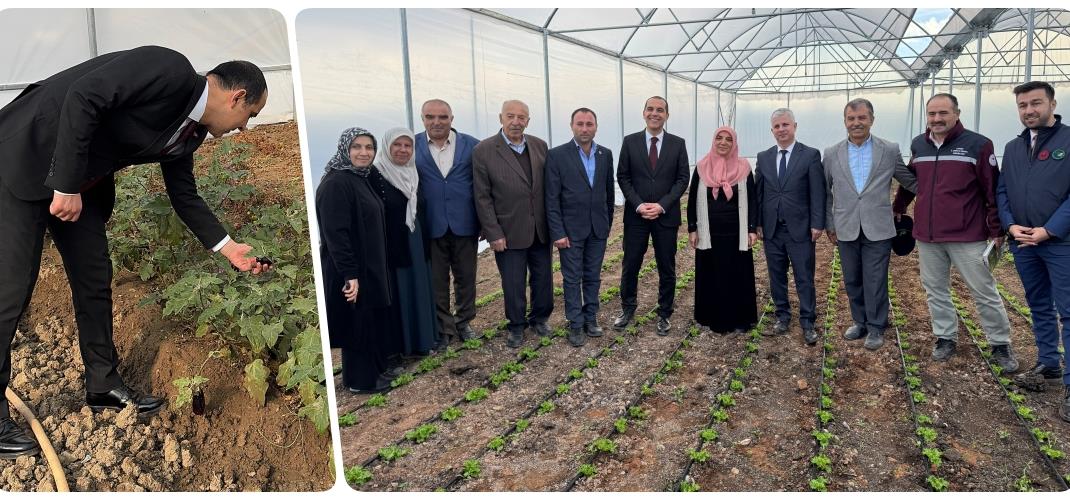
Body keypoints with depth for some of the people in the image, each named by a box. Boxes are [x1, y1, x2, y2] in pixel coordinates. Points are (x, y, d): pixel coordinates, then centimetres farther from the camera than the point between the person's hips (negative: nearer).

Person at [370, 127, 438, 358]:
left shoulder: (413, 174, 9)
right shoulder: (374, 175, -12)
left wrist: (423, 245, 14)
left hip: (416, 248, 7)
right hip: (390, 248, -6)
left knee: (418, 293, 14)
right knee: (395, 298, 2)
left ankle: (418, 341, 28)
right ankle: (394, 348, 14)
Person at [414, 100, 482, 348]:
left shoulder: (472, 145, -1)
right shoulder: (412, 146, -2)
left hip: (465, 224, 1)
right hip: (430, 226, -1)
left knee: (466, 277, 13)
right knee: (436, 280, 8)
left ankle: (463, 321, 33)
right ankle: (443, 327, 24)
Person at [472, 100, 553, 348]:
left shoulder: (540, 146, 2)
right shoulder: (483, 150, -10)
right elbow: (483, 197, -9)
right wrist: (494, 234, -11)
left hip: (540, 230, 4)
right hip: (509, 232, -4)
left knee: (543, 279, 14)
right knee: (513, 284, 7)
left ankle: (539, 318, 36)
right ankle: (517, 326, 28)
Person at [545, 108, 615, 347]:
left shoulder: (606, 154, 4)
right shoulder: (557, 155, -9)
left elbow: (609, 192, 11)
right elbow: (552, 198, -9)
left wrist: (608, 222, 11)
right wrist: (557, 232, -12)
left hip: (598, 228, 4)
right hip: (571, 228, -3)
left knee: (593, 277, 12)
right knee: (572, 279, 5)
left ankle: (590, 318, 25)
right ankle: (576, 324, 16)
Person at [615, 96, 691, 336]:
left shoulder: (678, 144, 2)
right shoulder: (630, 141, 2)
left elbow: (683, 179, -1)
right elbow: (623, 177, 1)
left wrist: (662, 205, -12)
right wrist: (639, 205, -11)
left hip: (666, 216, 0)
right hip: (636, 215, 0)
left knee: (667, 269, 7)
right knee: (630, 266, 7)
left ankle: (664, 314, 21)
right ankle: (627, 308, 26)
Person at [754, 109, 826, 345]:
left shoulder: (811, 155, -2)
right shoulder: (763, 157, 8)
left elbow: (818, 193, -4)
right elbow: (758, 193, 9)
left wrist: (817, 224, -9)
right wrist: (757, 223, 4)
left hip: (800, 229, -3)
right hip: (771, 229, 3)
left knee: (805, 278, 2)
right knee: (777, 277, 11)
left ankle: (807, 323, 11)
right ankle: (782, 317, 23)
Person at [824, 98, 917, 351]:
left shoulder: (890, 150, -1)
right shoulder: (831, 154, 3)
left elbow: (911, 182, 7)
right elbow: (826, 193, 9)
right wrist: (829, 225, 8)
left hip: (878, 229, -2)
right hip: (846, 230, 2)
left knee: (875, 282, 2)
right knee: (852, 281, 12)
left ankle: (876, 327, 18)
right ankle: (860, 322, 29)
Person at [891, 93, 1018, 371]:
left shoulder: (978, 145, -7)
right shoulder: (918, 145, 7)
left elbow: (993, 191, -6)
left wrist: (997, 231, -6)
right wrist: (898, 209, 26)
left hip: (968, 236, -4)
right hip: (927, 236, 4)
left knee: (984, 293, 5)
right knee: (936, 291, 11)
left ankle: (1000, 345, 18)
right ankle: (945, 338, 25)